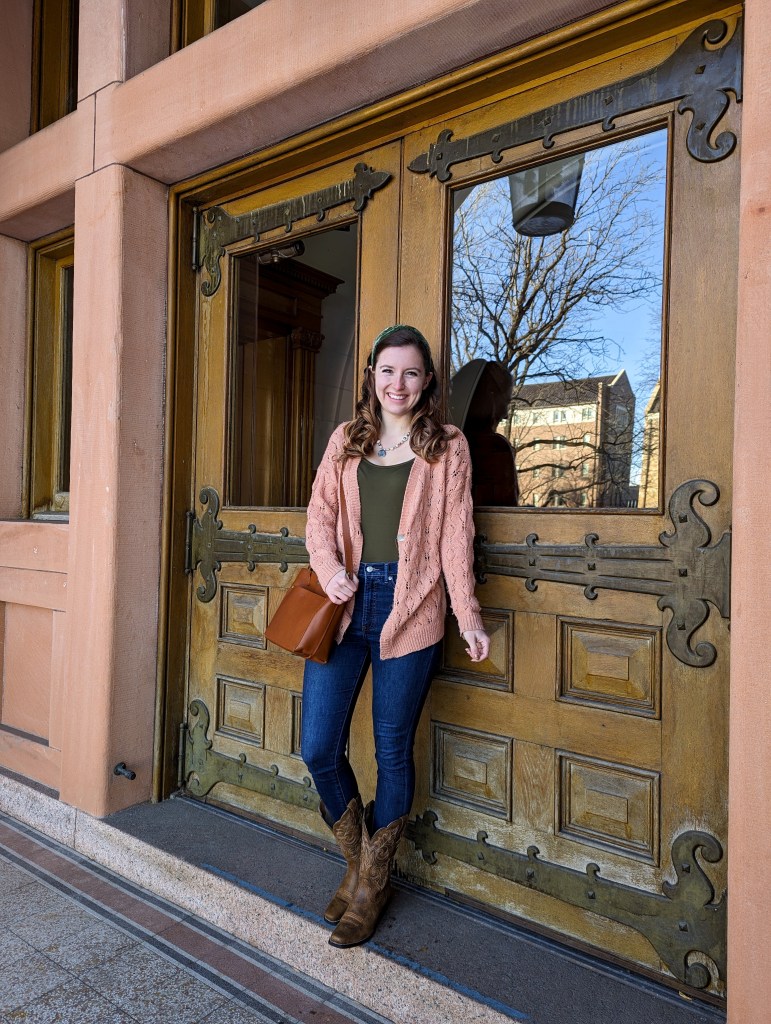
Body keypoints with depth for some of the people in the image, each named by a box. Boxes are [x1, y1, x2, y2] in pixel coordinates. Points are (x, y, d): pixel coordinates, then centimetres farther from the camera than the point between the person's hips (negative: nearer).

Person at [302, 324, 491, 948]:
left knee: (393, 752, 7)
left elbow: (455, 537, 0)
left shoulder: (447, 447, 4)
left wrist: (468, 617, -6)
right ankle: (358, 863, 31)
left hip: (408, 610, -3)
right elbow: (320, 512, 11)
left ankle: (372, 888, 30)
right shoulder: (346, 440, 13)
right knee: (319, 749, 3)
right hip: (346, 603, 3)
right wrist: (330, 570, -8)